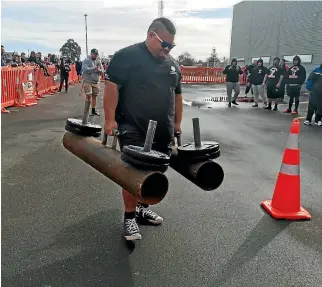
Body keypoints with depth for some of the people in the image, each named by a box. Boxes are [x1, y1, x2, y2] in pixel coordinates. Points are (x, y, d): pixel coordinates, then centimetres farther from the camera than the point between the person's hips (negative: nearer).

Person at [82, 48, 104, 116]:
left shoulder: (98, 61, 11)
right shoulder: (86, 60, -4)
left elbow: (102, 71, 6)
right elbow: (84, 69, -17)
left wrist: (99, 70, -17)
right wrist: (93, 69, -28)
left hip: (96, 82, 5)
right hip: (87, 81, -5)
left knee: (94, 96, 8)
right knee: (88, 96, -11)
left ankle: (93, 110, 17)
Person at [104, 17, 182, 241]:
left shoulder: (173, 64, 14)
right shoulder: (127, 56, -8)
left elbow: (177, 95, 20)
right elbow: (111, 86, -11)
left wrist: (177, 123, 19)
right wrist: (110, 119, -15)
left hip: (163, 131, 7)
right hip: (134, 129, -6)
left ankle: (143, 207, 32)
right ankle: (130, 217, 11)